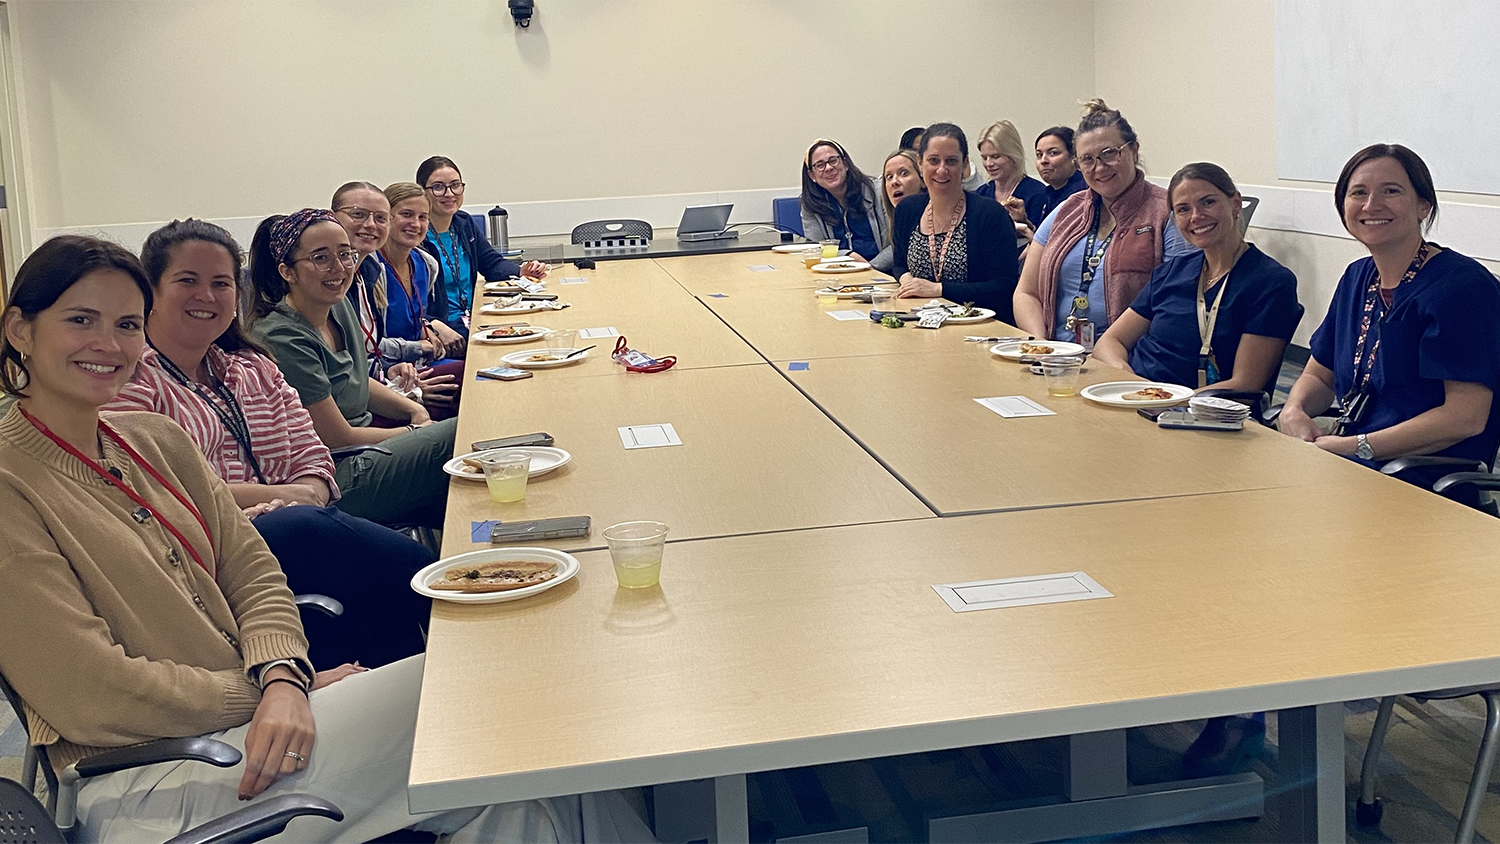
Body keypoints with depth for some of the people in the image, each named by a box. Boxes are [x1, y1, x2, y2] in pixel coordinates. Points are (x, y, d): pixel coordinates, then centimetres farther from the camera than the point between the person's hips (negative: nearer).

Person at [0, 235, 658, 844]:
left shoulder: (155, 439, 11)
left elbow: (253, 575, 8)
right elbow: (94, 696, -15)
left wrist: (281, 678, -13)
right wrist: (273, 689, -10)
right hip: (142, 784, -6)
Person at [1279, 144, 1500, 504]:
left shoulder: (1462, 286, -12)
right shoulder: (1357, 278, 13)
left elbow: (1466, 416, -18)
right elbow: (1319, 375, 21)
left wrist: (1357, 446, -20)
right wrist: (1294, 412, -3)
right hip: (1352, 464, 7)